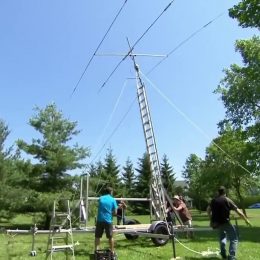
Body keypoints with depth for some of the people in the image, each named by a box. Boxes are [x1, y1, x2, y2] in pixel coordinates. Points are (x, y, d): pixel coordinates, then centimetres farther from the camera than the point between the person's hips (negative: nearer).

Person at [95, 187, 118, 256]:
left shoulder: (100, 198, 5)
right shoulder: (113, 200, -3)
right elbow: (115, 212, -4)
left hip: (100, 220, 2)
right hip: (108, 220, -2)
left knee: (97, 236, 13)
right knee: (110, 237, 11)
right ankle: (112, 251, 16)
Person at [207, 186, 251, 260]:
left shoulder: (213, 200, 6)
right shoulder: (227, 200, -10)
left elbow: (208, 210, 18)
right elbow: (238, 211, -9)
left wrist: (211, 219, 31)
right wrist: (246, 220, 1)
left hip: (216, 223, 6)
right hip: (225, 222, -6)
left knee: (222, 236, 31)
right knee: (234, 239, 5)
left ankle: (223, 254, 31)